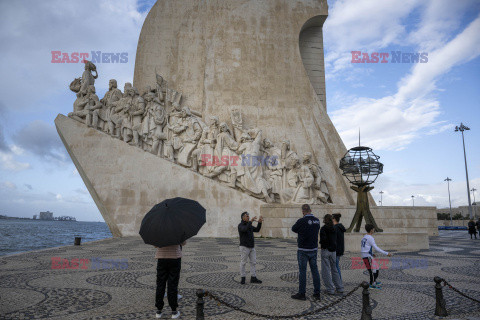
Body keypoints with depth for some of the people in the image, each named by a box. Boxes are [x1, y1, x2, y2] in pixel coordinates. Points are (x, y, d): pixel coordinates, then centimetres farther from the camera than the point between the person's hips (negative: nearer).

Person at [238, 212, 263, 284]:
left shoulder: (249, 225, 14)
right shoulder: (240, 226, -12)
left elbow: (257, 230, 8)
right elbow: (245, 229, -33)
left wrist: (259, 222, -5)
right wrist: (251, 221, -37)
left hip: (251, 247, 7)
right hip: (244, 247, -7)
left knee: (253, 262, 4)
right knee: (243, 263, 0)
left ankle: (253, 278, 9)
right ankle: (243, 278, 11)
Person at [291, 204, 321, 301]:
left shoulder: (301, 221, -16)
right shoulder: (317, 220, 1)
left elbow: (294, 229, -2)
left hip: (303, 250, -5)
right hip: (314, 249, 6)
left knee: (302, 271, 2)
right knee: (315, 270, 11)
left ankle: (301, 294, 9)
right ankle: (317, 293, 17)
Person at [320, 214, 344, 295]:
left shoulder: (323, 229, -12)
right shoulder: (334, 229, 5)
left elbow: (323, 239, -21)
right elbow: (335, 240, 7)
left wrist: (321, 243, -3)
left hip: (325, 250, -6)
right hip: (333, 251, 6)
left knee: (326, 271, 3)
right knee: (334, 270, 16)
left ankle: (330, 290, 4)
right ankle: (340, 289, 18)